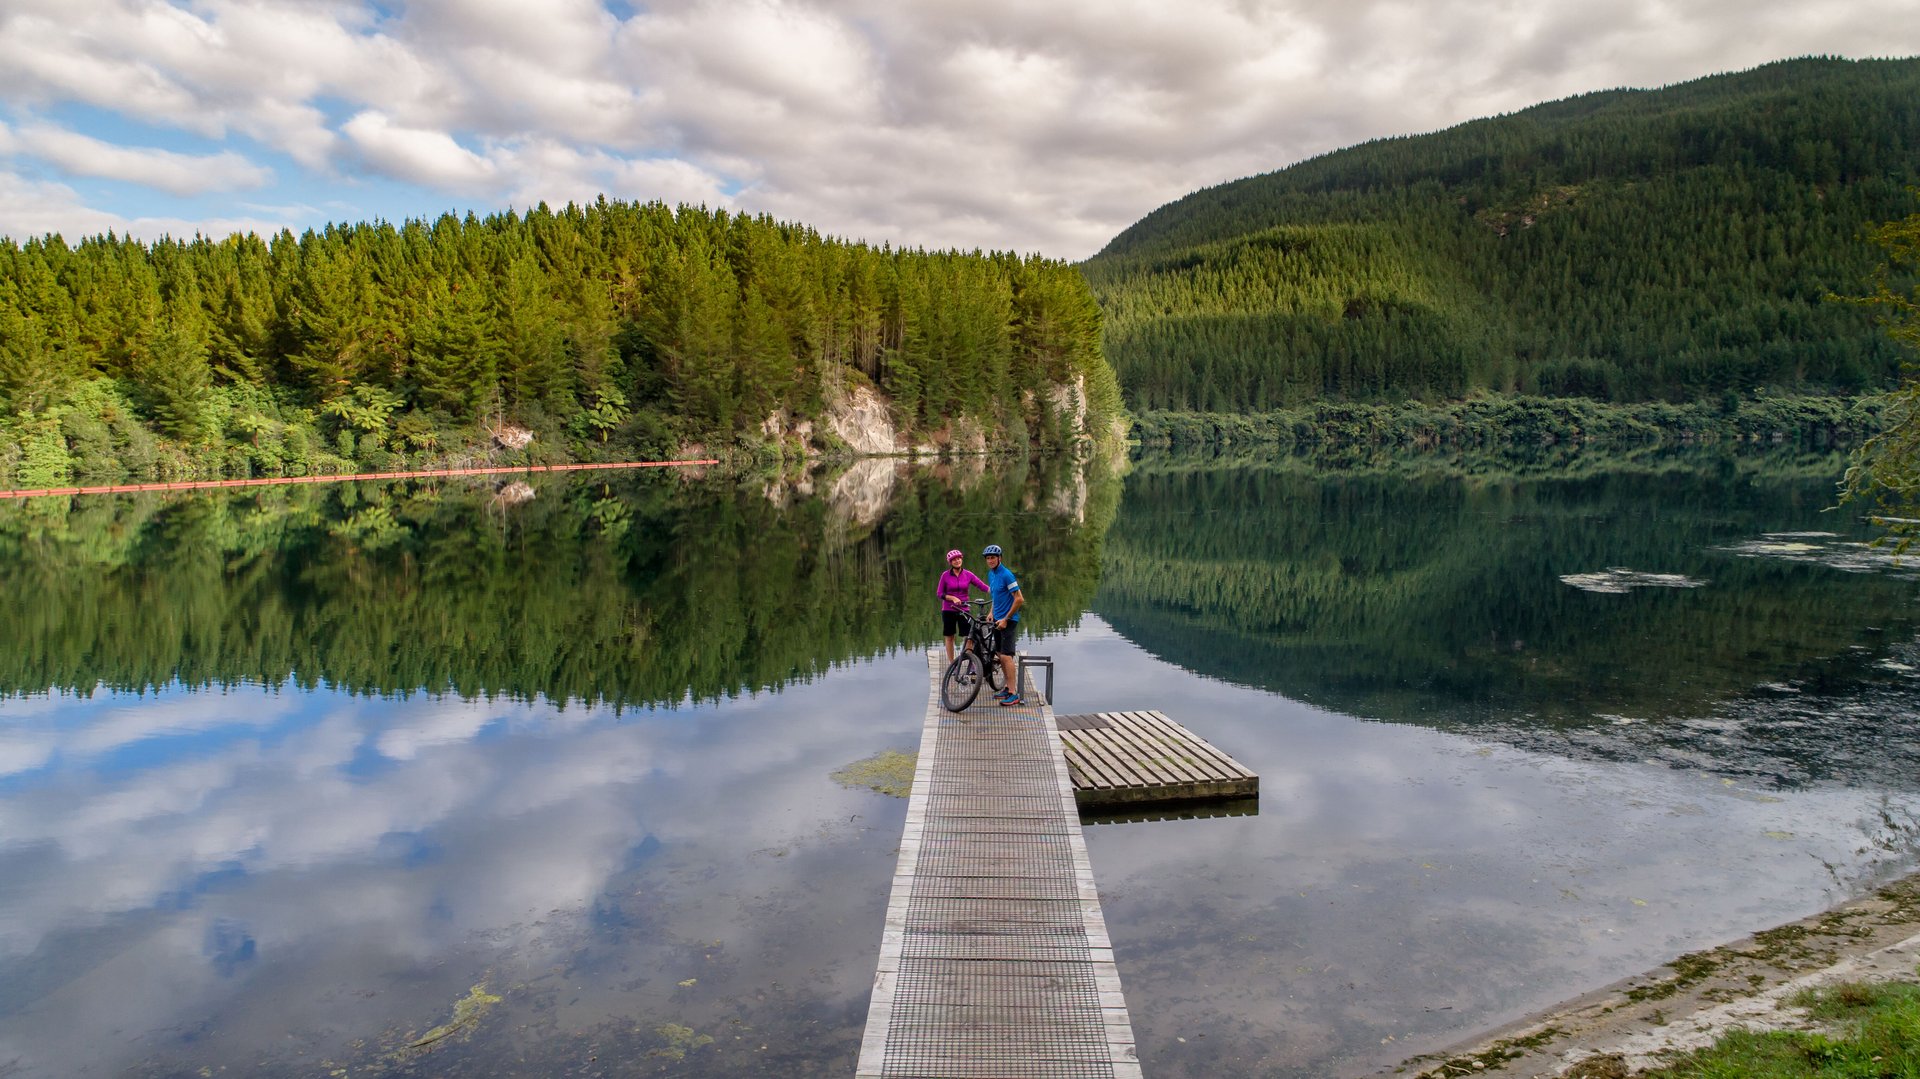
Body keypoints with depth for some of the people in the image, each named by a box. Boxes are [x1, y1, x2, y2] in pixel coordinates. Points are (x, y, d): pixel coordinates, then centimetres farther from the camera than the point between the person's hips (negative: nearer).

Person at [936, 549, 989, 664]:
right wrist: (953, 598, -17)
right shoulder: (945, 575, -3)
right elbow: (940, 593, -2)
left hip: (964, 610, 1)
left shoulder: (968, 574, 0)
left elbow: (983, 586, -7)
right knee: (949, 637, 6)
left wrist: (995, 592, -23)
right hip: (948, 610, -1)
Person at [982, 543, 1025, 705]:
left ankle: (1014, 695, -11)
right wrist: (991, 613, 13)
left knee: (1006, 656, -13)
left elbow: (1019, 599, -19)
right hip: (998, 619, 9)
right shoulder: (991, 574, 10)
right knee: (1000, 656, 12)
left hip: (1009, 620, -9)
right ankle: (1008, 687, 22)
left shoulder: (1006, 575, -17)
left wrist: (1006, 619, -17)